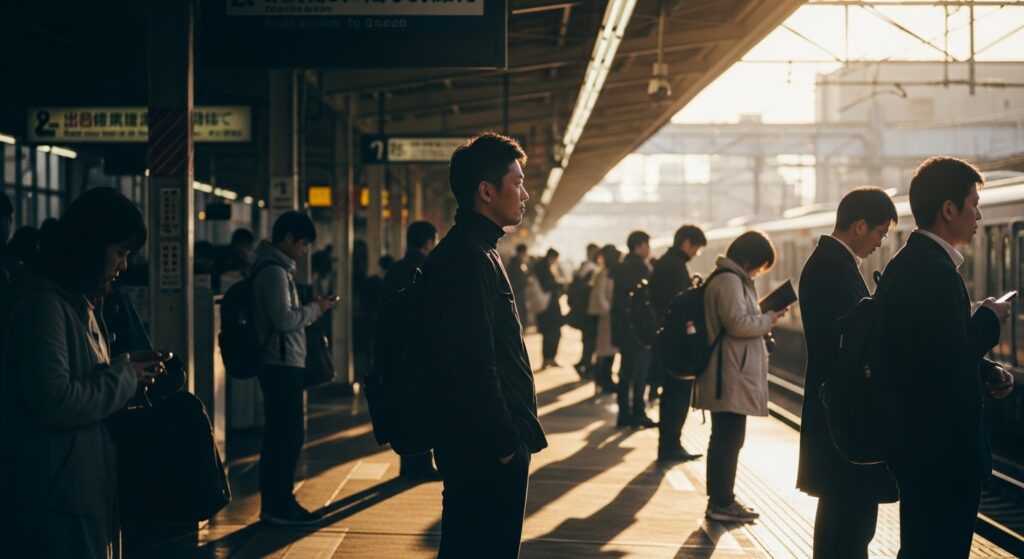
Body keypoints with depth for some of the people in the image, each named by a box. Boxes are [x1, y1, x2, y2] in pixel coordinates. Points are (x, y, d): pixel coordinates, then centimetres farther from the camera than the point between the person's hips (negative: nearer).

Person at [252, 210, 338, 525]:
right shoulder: (275, 271, -15)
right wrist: (315, 309, -8)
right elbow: (285, 319, -21)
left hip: (280, 363, 11)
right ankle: (279, 505, -4)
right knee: (289, 434, -8)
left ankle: (274, 503, 17)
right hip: (282, 363, -11)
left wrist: (311, 310, 11)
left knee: (279, 434, 12)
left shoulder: (274, 268, 18)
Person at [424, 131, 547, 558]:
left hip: (492, 444, 11)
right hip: (486, 449, -11)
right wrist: (503, 443, -19)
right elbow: (475, 367, -23)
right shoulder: (468, 258, -17)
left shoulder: (478, 251, 17)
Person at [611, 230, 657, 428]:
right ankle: (638, 413, -1)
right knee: (639, 372, -3)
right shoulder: (641, 267, -13)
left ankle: (624, 413, 15)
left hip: (623, 327, 8)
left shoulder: (620, 268, 12)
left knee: (626, 372, 12)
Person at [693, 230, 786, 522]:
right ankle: (721, 503, 0)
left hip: (733, 377, 11)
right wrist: (768, 319, -10)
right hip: (731, 377, -11)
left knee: (726, 439, 15)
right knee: (728, 439, -5)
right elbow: (739, 324, -22)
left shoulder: (732, 279, 18)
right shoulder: (729, 281, -15)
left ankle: (720, 499, 23)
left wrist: (762, 317, 12)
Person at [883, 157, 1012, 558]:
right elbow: (948, 357, -23)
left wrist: (987, 372, 7)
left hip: (916, 441, 10)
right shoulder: (935, 270, -20)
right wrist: (989, 319, -7)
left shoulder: (906, 263, 13)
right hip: (942, 449, -10)